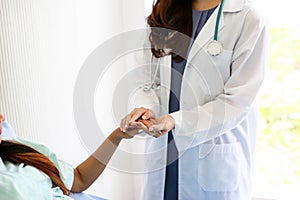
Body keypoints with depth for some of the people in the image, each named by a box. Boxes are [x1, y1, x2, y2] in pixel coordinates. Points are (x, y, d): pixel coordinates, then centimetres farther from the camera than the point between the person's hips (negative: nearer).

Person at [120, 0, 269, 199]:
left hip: (214, 158, -4)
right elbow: (156, 82, 11)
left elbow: (237, 101, -15)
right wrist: (148, 110, -10)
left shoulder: (249, 18, -10)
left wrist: (175, 121, -23)